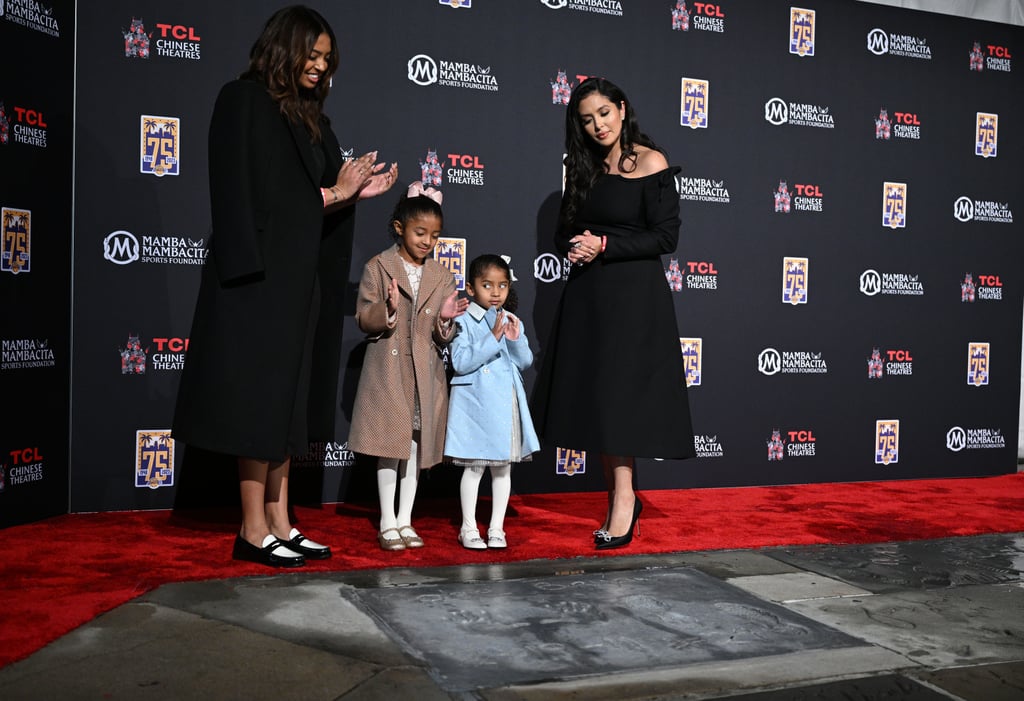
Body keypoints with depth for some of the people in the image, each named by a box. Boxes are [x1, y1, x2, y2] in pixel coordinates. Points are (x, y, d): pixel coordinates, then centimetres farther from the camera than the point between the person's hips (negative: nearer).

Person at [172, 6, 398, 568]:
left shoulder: (307, 116, 17)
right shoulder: (245, 101, -5)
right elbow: (253, 194, -13)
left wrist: (353, 193, 0)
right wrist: (331, 193, -9)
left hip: (294, 273, 8)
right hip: (259, 272, -8)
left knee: (284, 397, 8)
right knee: (259, 396, -6)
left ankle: (279, 523, 13)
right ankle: (254, 531, 1)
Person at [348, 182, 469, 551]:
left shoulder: (442, 276, 7)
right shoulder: (378, 267, -2)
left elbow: (443, 338, 8)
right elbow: (364, 319, -5)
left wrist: (446, 319, -13)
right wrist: (388, 309, -23)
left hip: (425, 374, 3)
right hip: (388, 371, -3)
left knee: (417, 443, 8)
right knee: (389, 444, 1)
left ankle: (405, 520, 20)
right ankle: (387, 522, 13)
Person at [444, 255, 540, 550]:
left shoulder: (512, 321, 9)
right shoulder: (464, 321, -8)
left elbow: (526, 362, 7)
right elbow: (461, 362, -18)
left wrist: (516, 339, -12)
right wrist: (493, 338, -22)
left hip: (507, 403, 5)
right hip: (476, 403, -5)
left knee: (503, 467, 10)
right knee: (474, 467, 1)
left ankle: (496, 528, 20)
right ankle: (469, 528, 14)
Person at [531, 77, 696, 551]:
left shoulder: (650, 163, -5)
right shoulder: (584, 169, 14)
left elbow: (666, 236, -10)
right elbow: (564, 232, 17)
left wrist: (605, 245, -14)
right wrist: (573, 247, -6)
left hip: (634, 295, -6)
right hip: (586, 296, 6)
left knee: (620, 395, -10)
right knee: (595, 397, 5)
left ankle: (624, 502, -4)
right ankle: (619, 498, 14)